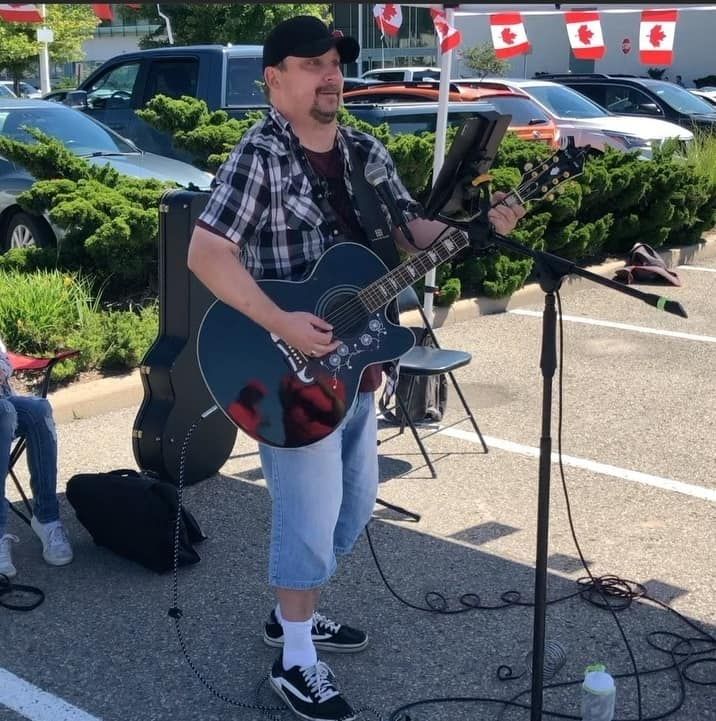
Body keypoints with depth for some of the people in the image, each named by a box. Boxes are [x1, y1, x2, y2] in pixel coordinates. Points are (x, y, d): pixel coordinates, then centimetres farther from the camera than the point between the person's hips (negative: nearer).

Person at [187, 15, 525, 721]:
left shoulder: (366, 152, 7)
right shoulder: (258, 156, -16)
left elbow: (409, 230, 9)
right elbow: (206, 253, -23)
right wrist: (282, 325, -29)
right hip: (293, 372, -8)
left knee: (354, 502, 19)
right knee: (311, 514, 0)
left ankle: (292, 611, 39)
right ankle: (296, 662, 18)